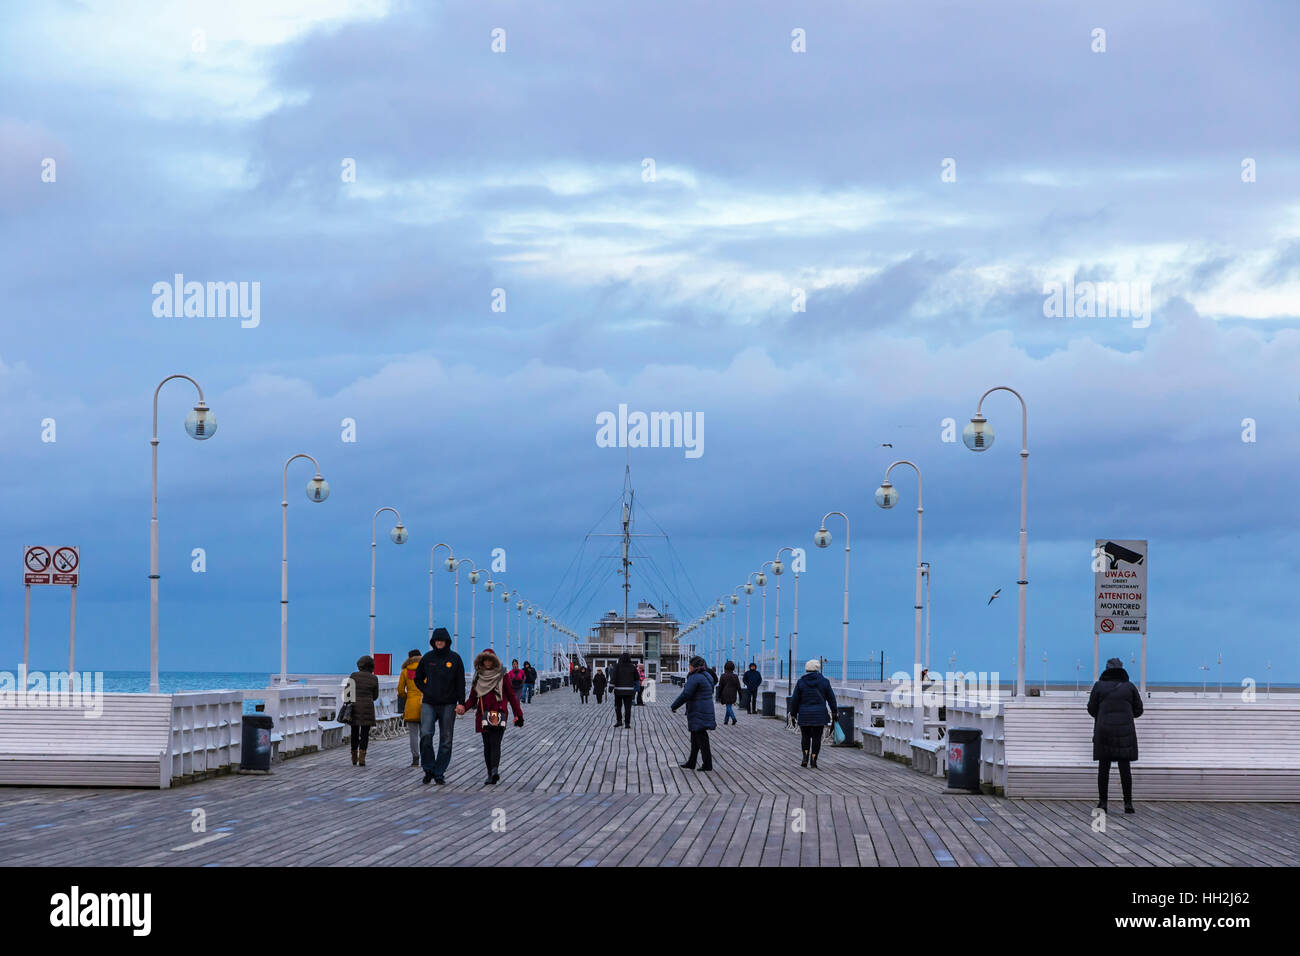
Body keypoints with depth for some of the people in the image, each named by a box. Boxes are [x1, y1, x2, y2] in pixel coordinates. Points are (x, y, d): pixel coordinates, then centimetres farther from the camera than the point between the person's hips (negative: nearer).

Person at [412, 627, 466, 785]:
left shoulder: (455, 658, 1)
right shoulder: (427, 658, 5)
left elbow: (460, 683, 2)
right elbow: (418, 678, 18)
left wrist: (461, 703, -5)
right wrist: (426, 691, 3)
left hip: (448, 705, -1)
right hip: (429, 704, 1)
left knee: (446, 741, 1)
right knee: (425, 734, -16)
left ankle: (439, 773, 7)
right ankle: (428, 769, -4)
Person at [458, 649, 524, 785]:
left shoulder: (502, 676, 4)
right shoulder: (478, 677, 13)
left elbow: (511, 696, 6)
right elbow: (473, 698, 14)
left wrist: (518, 714, 1)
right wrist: (463, 707, -6)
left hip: (499, 714, -4)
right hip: (483, 716, 4)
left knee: (495, 743, -17)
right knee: (487, 745, 4)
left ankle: (494, 771, -31)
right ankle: (490, 774, 8)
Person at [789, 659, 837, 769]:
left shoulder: (800, 682, -1)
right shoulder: (824, 681, -1)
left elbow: (795, 700, 1)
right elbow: (831, 698, 3)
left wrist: (794, 713, 9)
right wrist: (834, 712, 11)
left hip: (804, 714, 1)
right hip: (820, 714, -1)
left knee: (806, 737, 15)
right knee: (817, 738, 4)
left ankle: (805, 758, 0)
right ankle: (813, 761, 0)